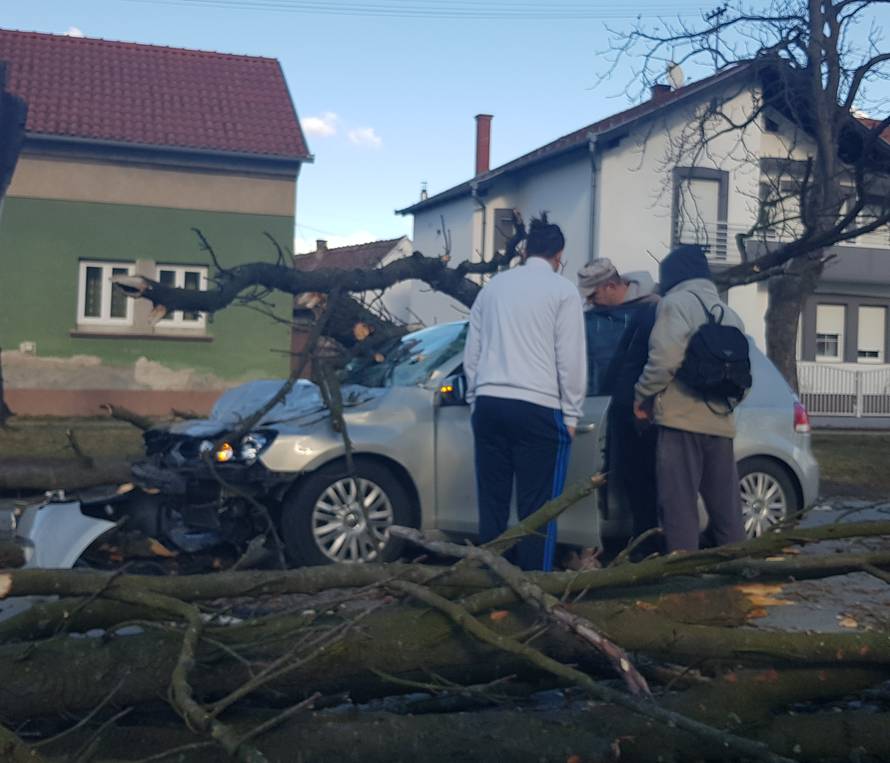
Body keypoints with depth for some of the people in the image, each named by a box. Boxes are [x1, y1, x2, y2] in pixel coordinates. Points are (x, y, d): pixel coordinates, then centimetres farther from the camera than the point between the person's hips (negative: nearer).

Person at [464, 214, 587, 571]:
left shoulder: (493, 286, 15)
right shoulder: (562, 290, 1)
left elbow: (471, 353, 17)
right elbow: (571, 358, -3)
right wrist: (571, 414, 3)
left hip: (489, 405, 5)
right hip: (538, 408, -5)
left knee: (492, 505, 9)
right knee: (537, 510, -2)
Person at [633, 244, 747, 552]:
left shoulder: (677, 302, -3)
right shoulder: (728, 313, 20)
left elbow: (665, 359, -16)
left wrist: (642, 395, -4)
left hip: (682, 420, -7)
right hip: (720, 423, 7)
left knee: (679, 505, -5)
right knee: (726, 508, 11)